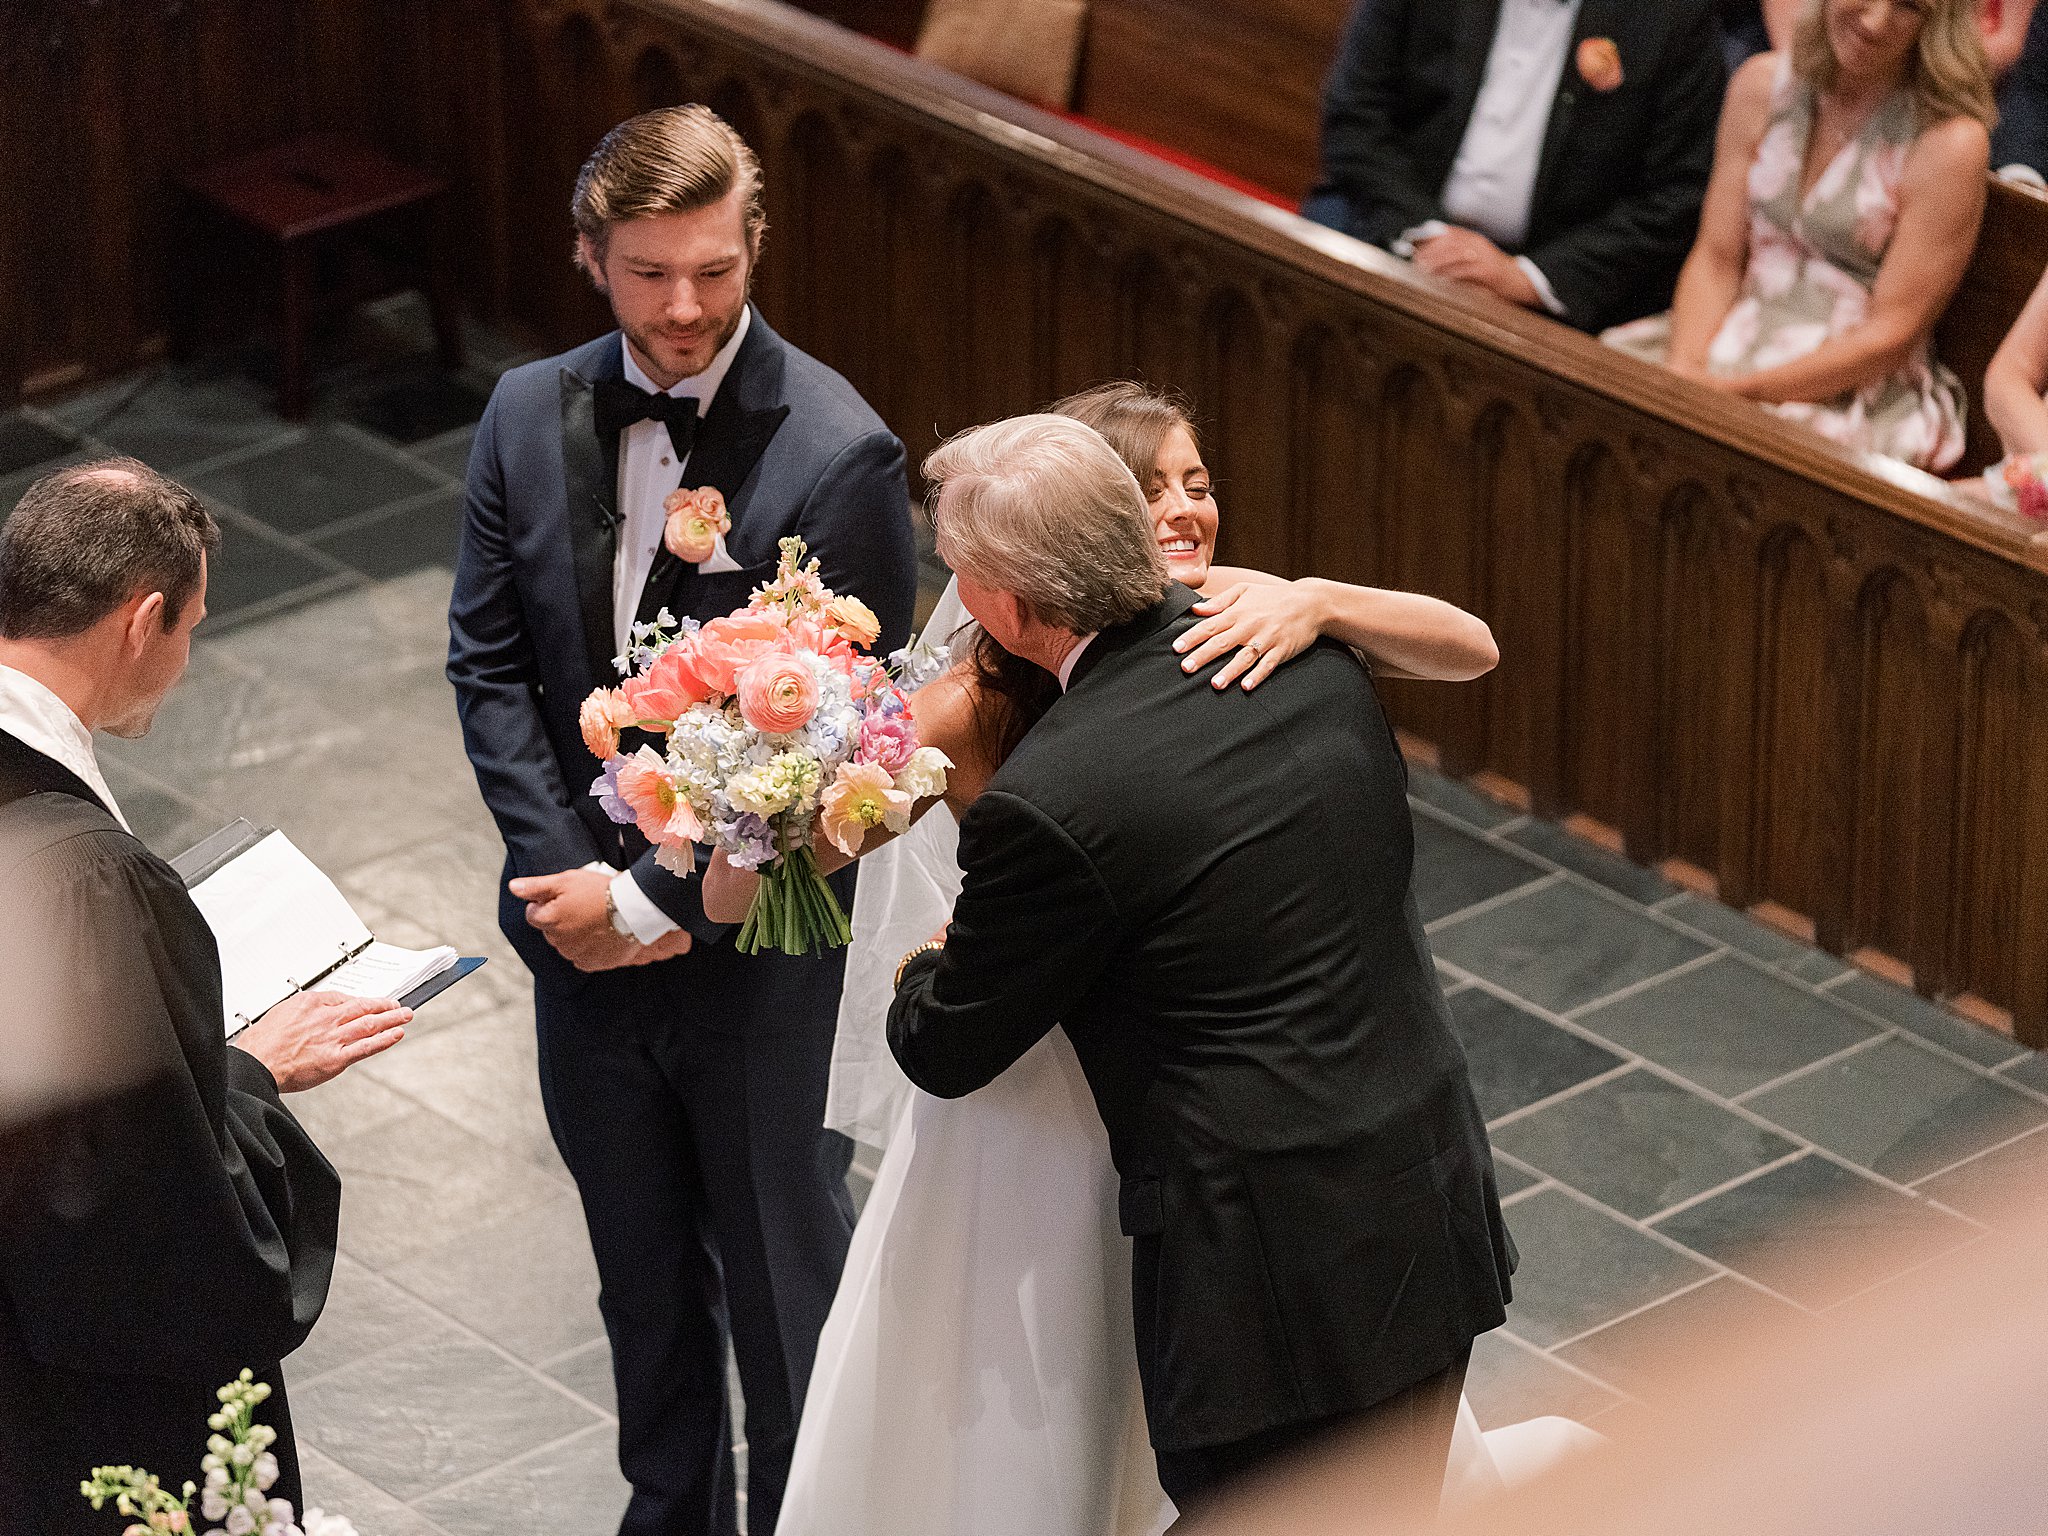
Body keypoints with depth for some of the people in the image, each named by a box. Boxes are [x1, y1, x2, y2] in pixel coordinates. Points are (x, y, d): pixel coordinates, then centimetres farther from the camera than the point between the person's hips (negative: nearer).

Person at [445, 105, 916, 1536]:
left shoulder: (837, 452, -18)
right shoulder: (530, 416, -3)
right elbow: (489, 664, 1)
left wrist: (656, 897, -17)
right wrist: (568, 876, -10)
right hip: (587, 927, 5)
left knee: (779, 1268, 10)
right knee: (644, 1268, 21)